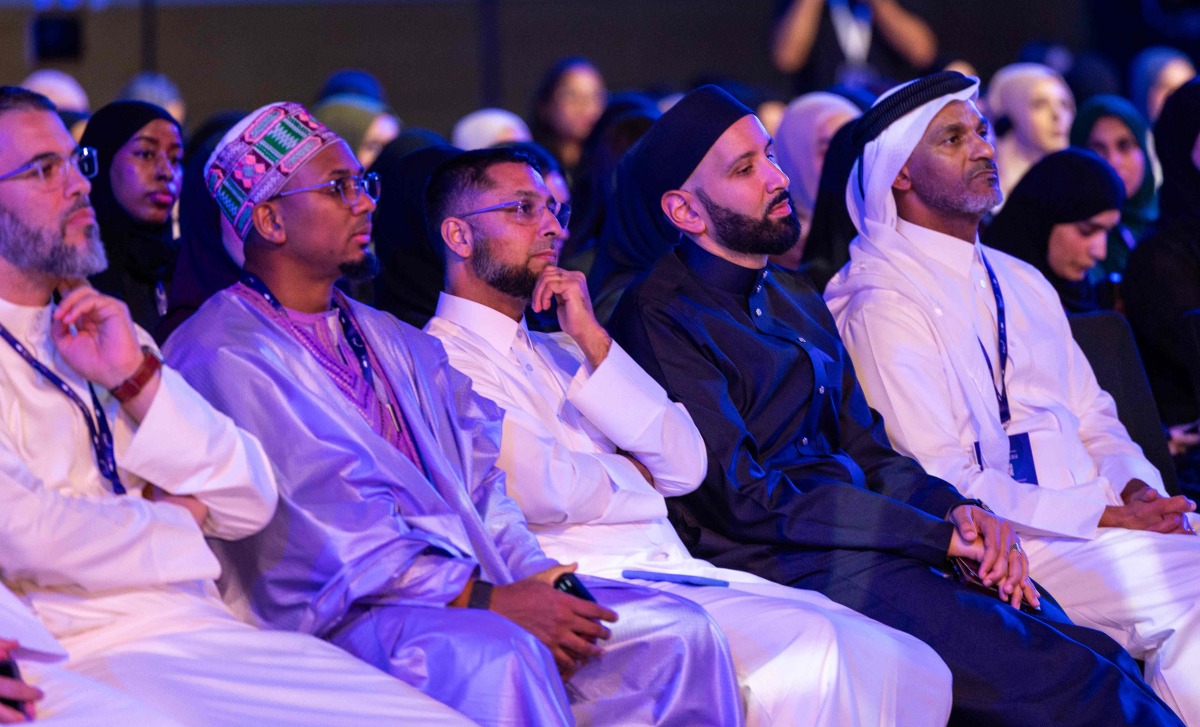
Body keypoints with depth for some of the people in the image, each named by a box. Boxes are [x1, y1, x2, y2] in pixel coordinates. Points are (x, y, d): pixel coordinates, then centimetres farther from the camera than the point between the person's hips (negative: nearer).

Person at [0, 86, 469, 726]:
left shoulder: (100, 332, 21)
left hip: (209, 630, 7)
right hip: (100, 657, -7)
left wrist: (137, 378, -1)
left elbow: (249, 504, 14)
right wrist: (178, 520, 1)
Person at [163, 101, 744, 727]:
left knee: (678, 630, -7)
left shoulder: (390, 341, 24)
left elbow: (480, 476, 16)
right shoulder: (221, 355, -5)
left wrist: (535, 577, -5)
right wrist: (487, 600, -19)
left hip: (475, 591, 8)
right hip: (342, 616, -8)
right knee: (502, 656, -38)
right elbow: (325, 528, -14)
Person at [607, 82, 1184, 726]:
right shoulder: (659, 321, -6)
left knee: (1095, 658, -15)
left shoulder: (797, 302, 22)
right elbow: (744, 498, -12)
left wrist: (956, 511, -2)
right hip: (785, 570, -8)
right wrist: (938, 534, -12)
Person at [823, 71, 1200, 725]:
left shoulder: (1024, 284, 23)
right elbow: (940, 485, -12)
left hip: (1100, 517, 7)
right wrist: (1101, 515, -13)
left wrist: (1135, 486, -1)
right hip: (1025, 545, -7)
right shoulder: (885, 305, -4)